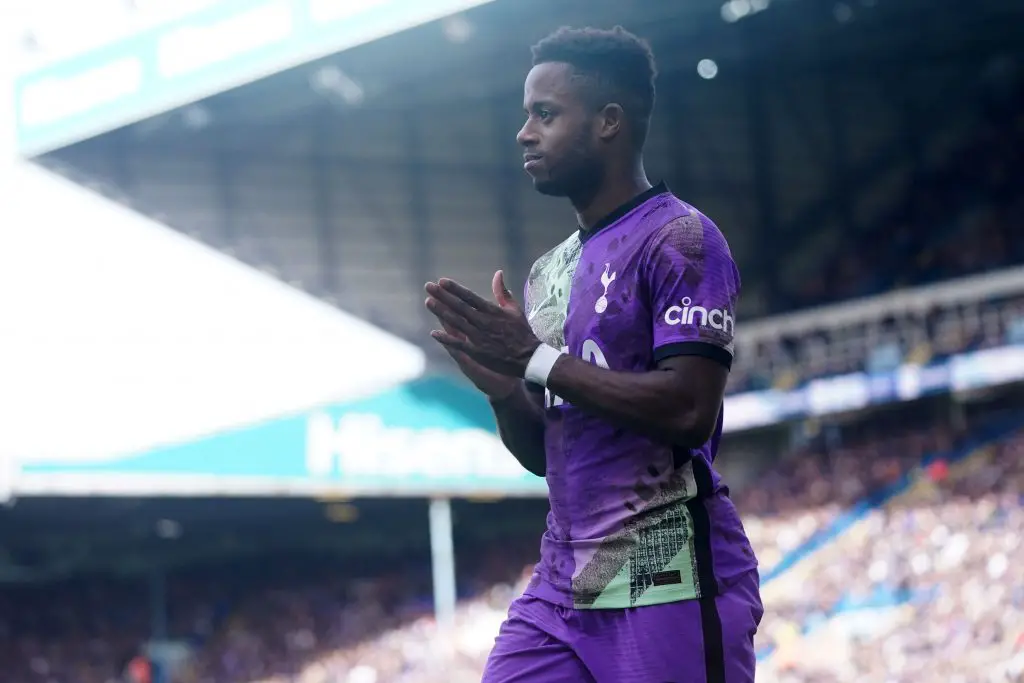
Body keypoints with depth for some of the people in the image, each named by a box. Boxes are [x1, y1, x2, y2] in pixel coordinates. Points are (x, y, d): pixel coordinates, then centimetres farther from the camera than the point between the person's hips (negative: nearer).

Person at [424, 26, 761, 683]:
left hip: (669, 580, -8)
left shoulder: (678, 237, -7)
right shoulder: (549, 271, 19)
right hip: (561, 585, 8)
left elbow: (689, 410, -19)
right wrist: (502, 388, 0)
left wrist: (538, 360, -15)